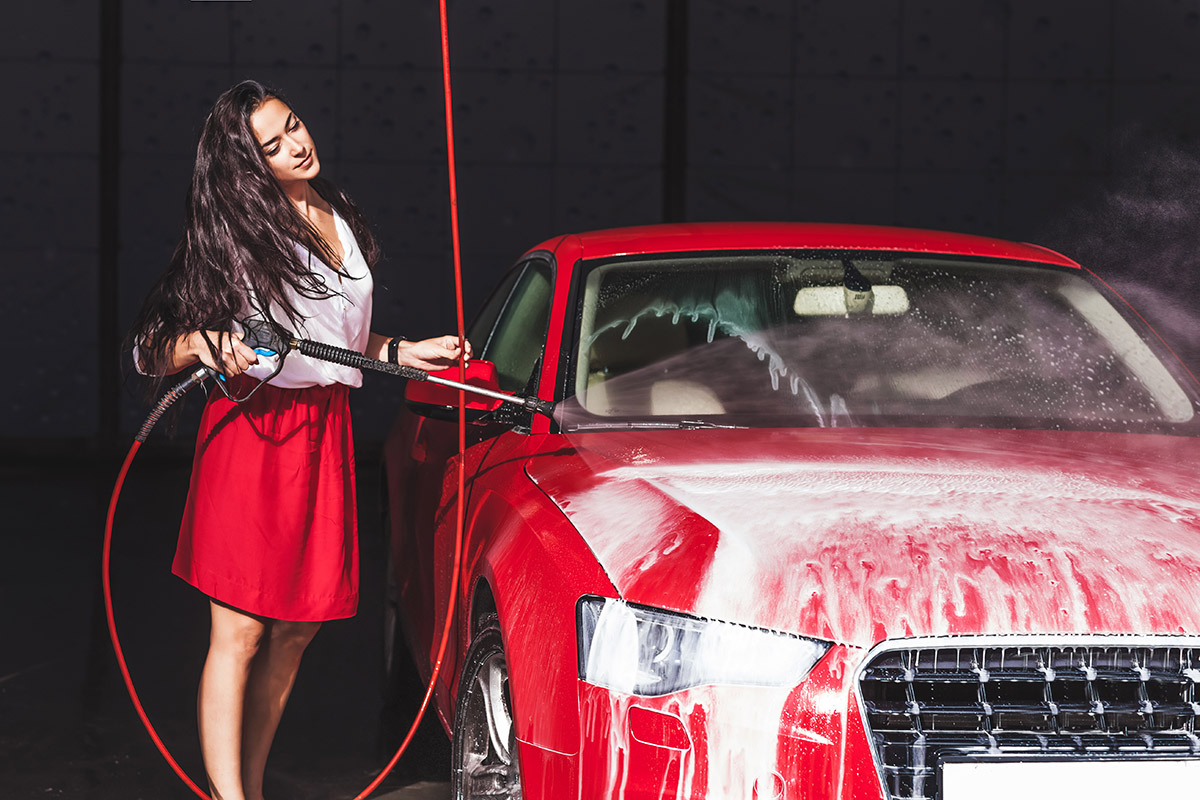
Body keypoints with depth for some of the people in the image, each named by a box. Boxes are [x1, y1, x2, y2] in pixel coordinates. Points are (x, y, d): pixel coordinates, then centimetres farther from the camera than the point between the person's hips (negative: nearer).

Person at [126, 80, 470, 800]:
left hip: (325, 431, 6)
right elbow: (154, 350, -5)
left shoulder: (343, 220, 15)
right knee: (241, 632, -9)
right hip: (253, 428, -6)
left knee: (296, 631, 7)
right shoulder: (236, 230, -4)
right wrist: (207, 344, -25)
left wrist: (406, 353, 13)